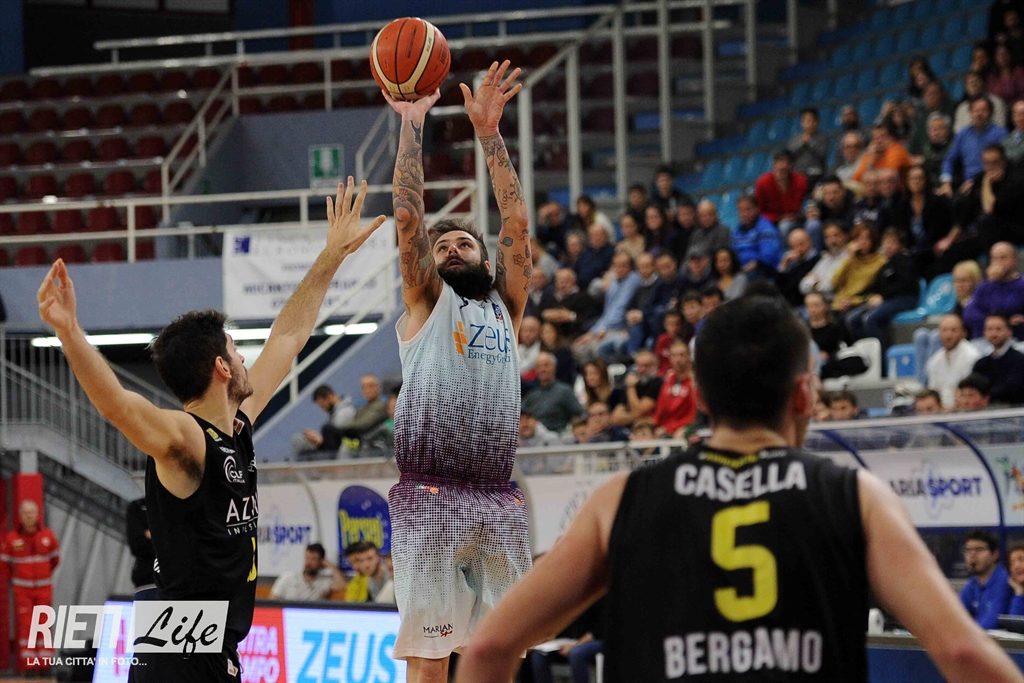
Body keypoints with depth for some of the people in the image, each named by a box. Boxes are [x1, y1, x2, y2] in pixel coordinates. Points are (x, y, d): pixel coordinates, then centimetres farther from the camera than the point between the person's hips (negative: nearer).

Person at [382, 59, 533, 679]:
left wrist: (489, 133, 10)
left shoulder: (505, 308, 21)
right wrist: (413, 124, 2)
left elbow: (517, 224, 14)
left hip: (500, 504, 4)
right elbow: (409, 217, 3)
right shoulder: (426, 304, 12)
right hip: (431, 499, -4)